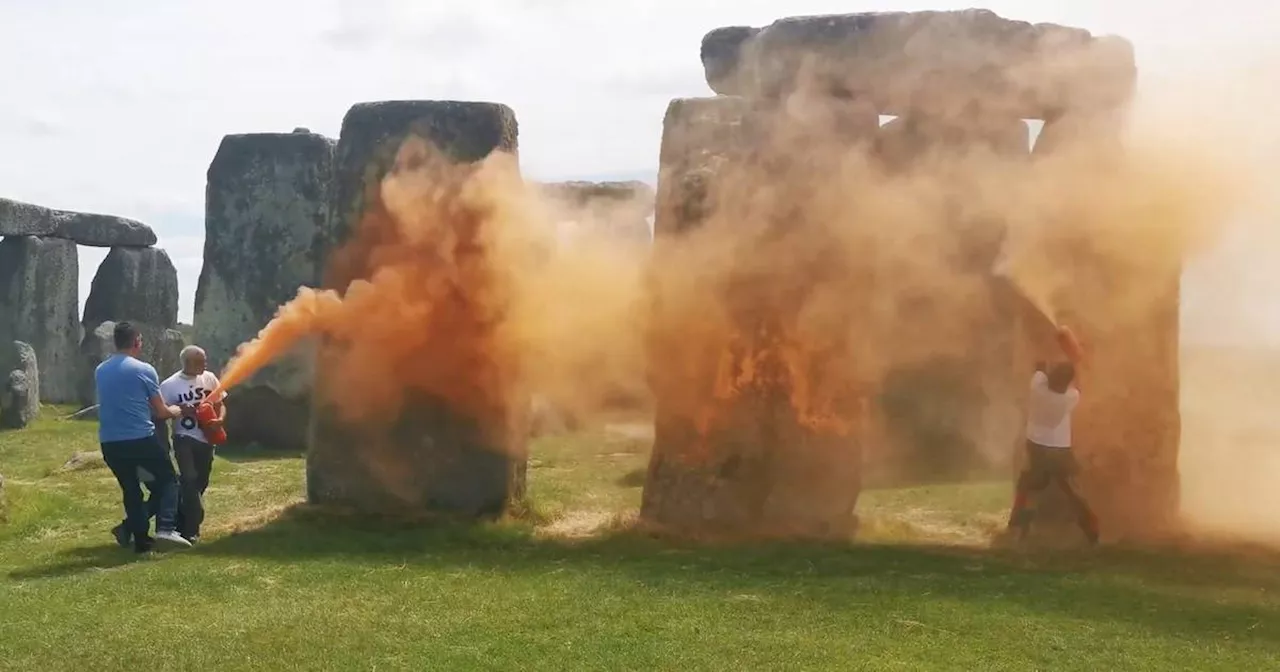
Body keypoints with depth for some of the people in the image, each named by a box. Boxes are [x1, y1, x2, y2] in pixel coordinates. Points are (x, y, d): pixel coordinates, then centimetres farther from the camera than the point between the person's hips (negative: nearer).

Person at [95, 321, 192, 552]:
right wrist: (174, 411, 23)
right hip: (141, 439, -5)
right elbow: (160, 412, 0)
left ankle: (141, 539, 14)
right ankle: (165, 528, -9)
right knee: (168, 480, 11)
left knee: (131, 490, 16)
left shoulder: (100, 371, 11)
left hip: (110, 443, 5)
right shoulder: (144, 370, -6)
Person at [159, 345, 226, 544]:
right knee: (190, 479, -18)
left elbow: (220, 404, 9)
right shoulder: (170, 385, -10)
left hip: (206, 438, 5)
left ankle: (183, 524, 27)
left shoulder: (209, 378, 2)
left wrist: (220, 419, -11)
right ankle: (190, 529, -12)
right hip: (184, 438, -5)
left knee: (201, 482, 11)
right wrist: (179, 410, -24)